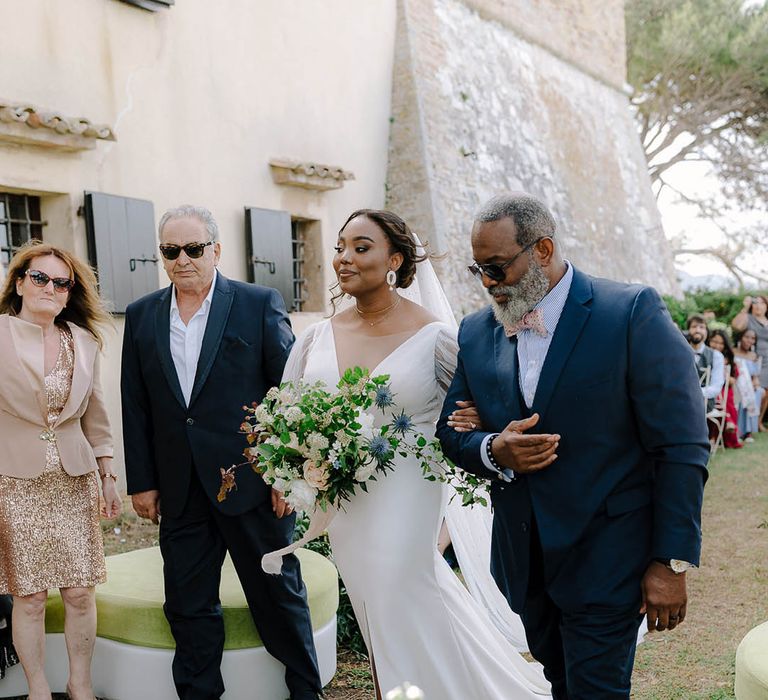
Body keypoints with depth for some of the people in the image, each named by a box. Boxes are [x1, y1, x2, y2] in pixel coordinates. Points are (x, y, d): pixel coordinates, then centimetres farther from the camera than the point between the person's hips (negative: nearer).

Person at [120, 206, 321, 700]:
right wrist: (141, 481, 5)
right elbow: (135, 407, 9)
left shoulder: (261, 304, -4)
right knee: (188, 604, 13)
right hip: (179, 491, 4)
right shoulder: (141, 316, 7)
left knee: (280, 594, 10)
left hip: (253, 483, -3)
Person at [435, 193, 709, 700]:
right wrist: (493, 451, -15)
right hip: (524, 562, 5)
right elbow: (451, 431, 8)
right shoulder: (476, 333, 3)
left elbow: (680, 447, -12)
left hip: (604, 562, -5)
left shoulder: (633, 312, -12)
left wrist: (672, 562, -13)